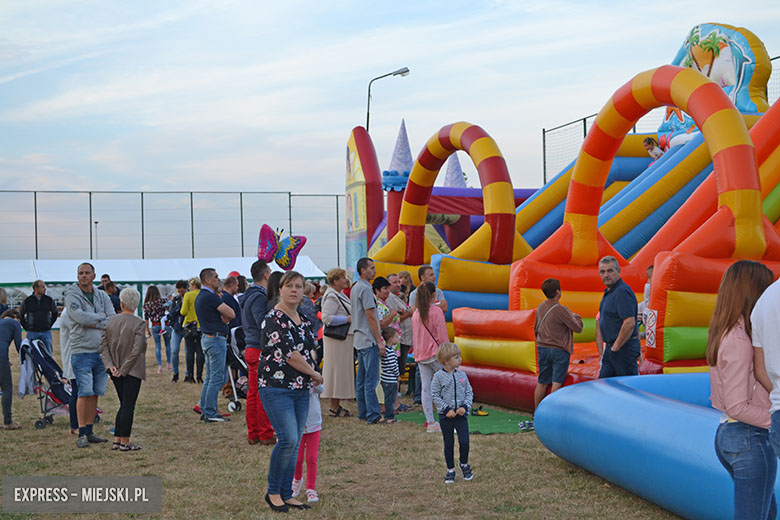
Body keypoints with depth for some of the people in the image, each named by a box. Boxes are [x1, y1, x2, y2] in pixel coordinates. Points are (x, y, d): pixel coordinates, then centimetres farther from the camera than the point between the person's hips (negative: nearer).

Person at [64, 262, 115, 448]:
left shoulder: (102, 296, 13)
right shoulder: (72, 295, 0)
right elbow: (80, 316, -16)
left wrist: (92, 323, -10)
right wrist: (101, 317, -4)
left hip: (102, 351, 5)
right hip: (82, 351, -5)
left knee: (96, 393, 7)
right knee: (85, 392, -9)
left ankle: (89, 432, 14)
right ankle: (82, 434, -3)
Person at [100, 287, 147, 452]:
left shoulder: (111, 321, 1)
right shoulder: (139, 323, -13)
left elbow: (103, 345, -2)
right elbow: (136, 350, -19)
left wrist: (110, 365, -4)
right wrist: (124, 369, -12)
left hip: (116, 372, 5)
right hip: (133, 371, -5)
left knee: (124, 405, 16)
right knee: (128, 406, 0)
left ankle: (117, 440, 16)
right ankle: (125, 442, 3)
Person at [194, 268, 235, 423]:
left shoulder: (200, 297, 16)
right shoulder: (210, 297, -16)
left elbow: (226, 316, 16)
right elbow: (231, 314, -16)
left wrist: (223, 317, -5)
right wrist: (225, 317, 4)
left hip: (207, 338, 10)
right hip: (216, 338, -10)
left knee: (210, 377, 14)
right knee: (217, 377, -8)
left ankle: (205, 410, 16)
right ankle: (210, 413, -7)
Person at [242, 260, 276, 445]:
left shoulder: (248, 296, 17)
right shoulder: (259, 297, -16)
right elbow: (264, 323, -25)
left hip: (251, 348, 10)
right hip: (261, 350, -10)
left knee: (253, 393, 13)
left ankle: (253, 434, 18)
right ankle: (266, 435, 0)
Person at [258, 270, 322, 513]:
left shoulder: (304, 320, 12)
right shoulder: (273, 319, -13)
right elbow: (290, 355, -18)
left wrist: (311, 378, 15)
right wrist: (314, 374, -6)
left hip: (301, 390, 8)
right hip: (276, 388, -8)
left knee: (295, 443, 7)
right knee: (288, 439, -15)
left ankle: (286, 494, 15)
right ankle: (273, 491, 2)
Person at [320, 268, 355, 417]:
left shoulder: (339, 294, 15)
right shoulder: (331, 297, -16)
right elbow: (326, 318, -25)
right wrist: (348, 319, -20)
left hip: (345, 338, 10)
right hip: (337, 339, -10)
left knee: (342, 370, 12)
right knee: (337, 370, -6)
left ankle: (336, 405, 18)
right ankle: (334, 407, 0)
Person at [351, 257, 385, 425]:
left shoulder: (355, 288, 16)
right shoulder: (365, 289, -14)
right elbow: (370, 317, -17)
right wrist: (380, 341, -15)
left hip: (359, 339, 10)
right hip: (369, 340, -10)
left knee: (361, 378, 11)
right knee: (371, 379, -9)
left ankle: (362, 413, 16)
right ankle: (372, 415, -9)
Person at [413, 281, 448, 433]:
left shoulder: (416, 313, 9)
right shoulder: (436, 311, -9)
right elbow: (442, 336, -10)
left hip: (420, 355, 6)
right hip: (435, 354, -6)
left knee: (425, 388, 3)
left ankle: (430, 422, 3)